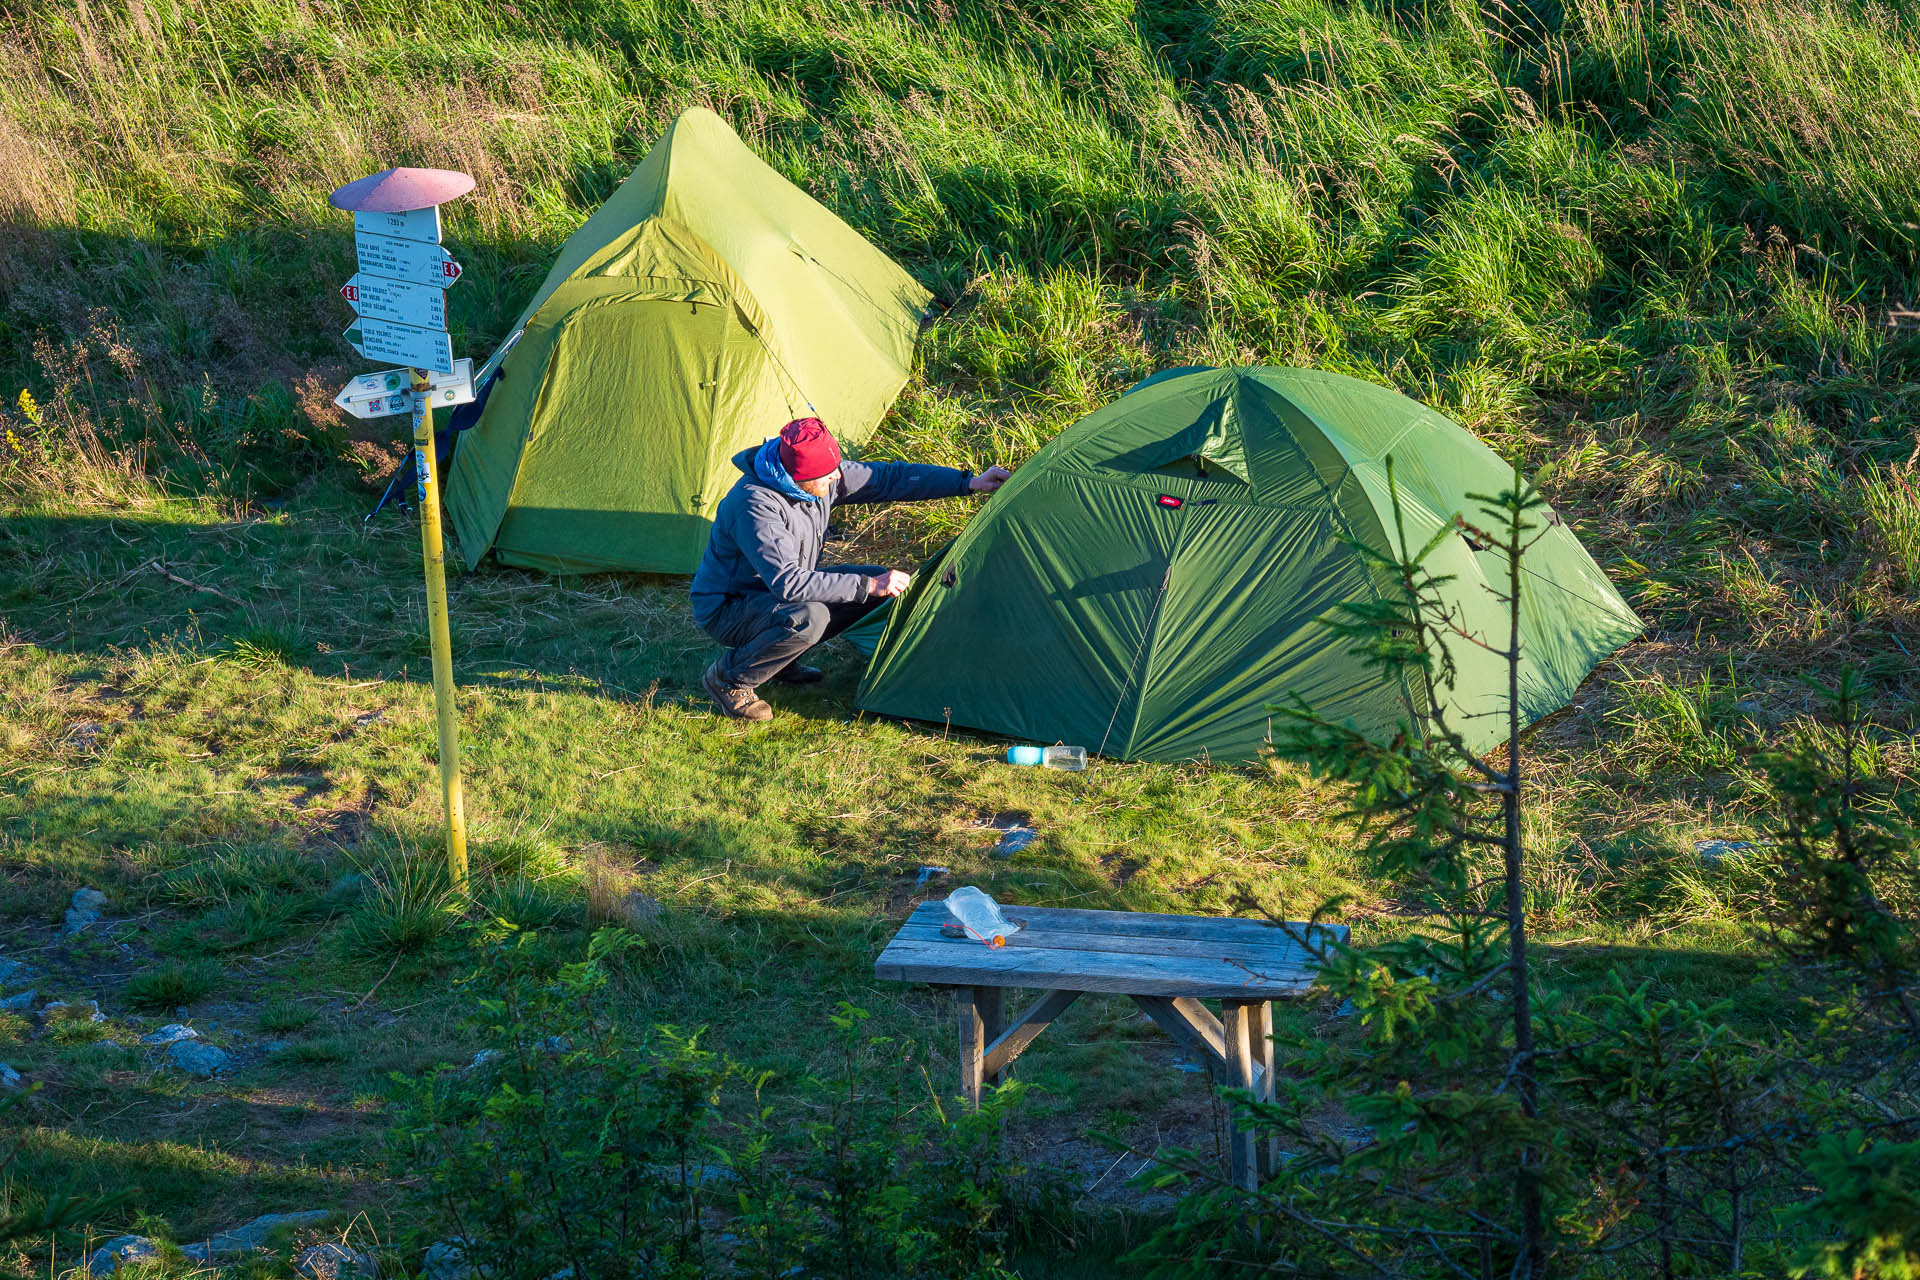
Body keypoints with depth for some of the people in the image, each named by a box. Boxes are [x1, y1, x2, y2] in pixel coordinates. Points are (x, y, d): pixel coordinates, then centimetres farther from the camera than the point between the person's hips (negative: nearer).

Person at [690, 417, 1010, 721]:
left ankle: (781, 659, 9)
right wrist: (867, 586, -38)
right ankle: (729, 676, -12)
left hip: (774, 593, 9)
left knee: (878, 583, 1)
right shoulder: (756, 504, -34)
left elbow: (890, 478, 1)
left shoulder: (824, 480, -10)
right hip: (725, 608, -9)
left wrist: (969, 482, -4)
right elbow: (788, 583, -40)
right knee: (807, 617, -38)